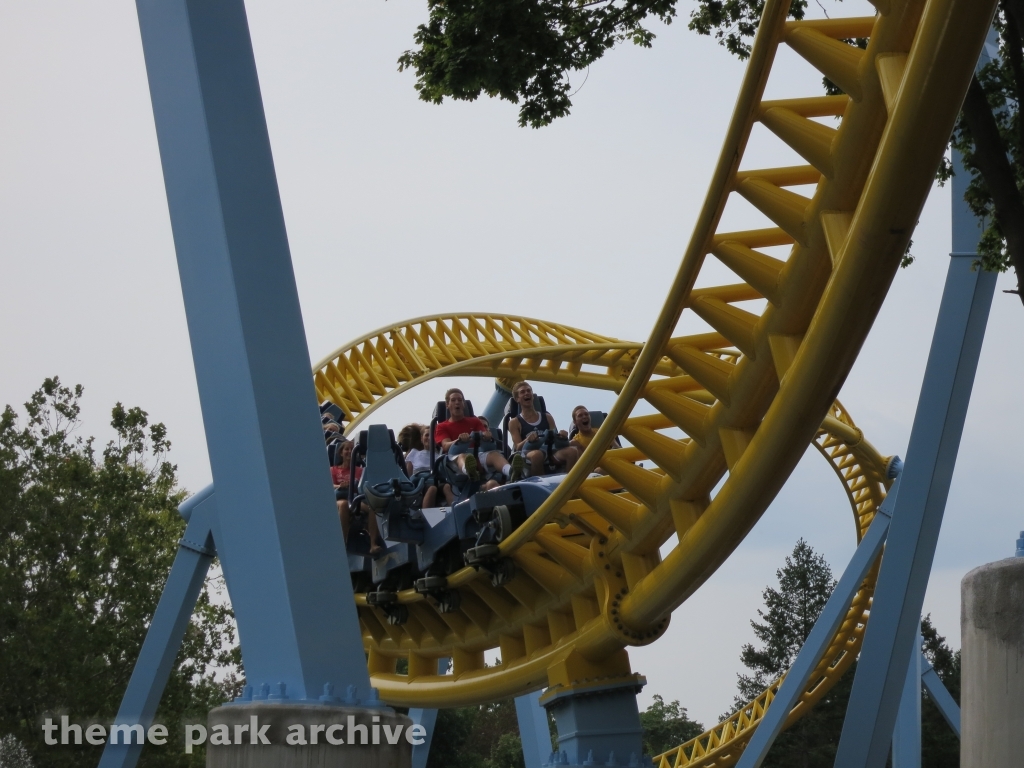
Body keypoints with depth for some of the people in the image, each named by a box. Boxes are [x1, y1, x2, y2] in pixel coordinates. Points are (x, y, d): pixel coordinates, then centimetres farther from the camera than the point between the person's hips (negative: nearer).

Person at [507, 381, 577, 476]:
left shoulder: (547, 418, 23)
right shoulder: (515, 423, 13)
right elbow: (518, 447, 1)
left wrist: (561, 436, -8)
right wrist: (528, 440, -22)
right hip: (528, 454, -4)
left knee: (572, 451, -27)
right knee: (537, 454, -41)